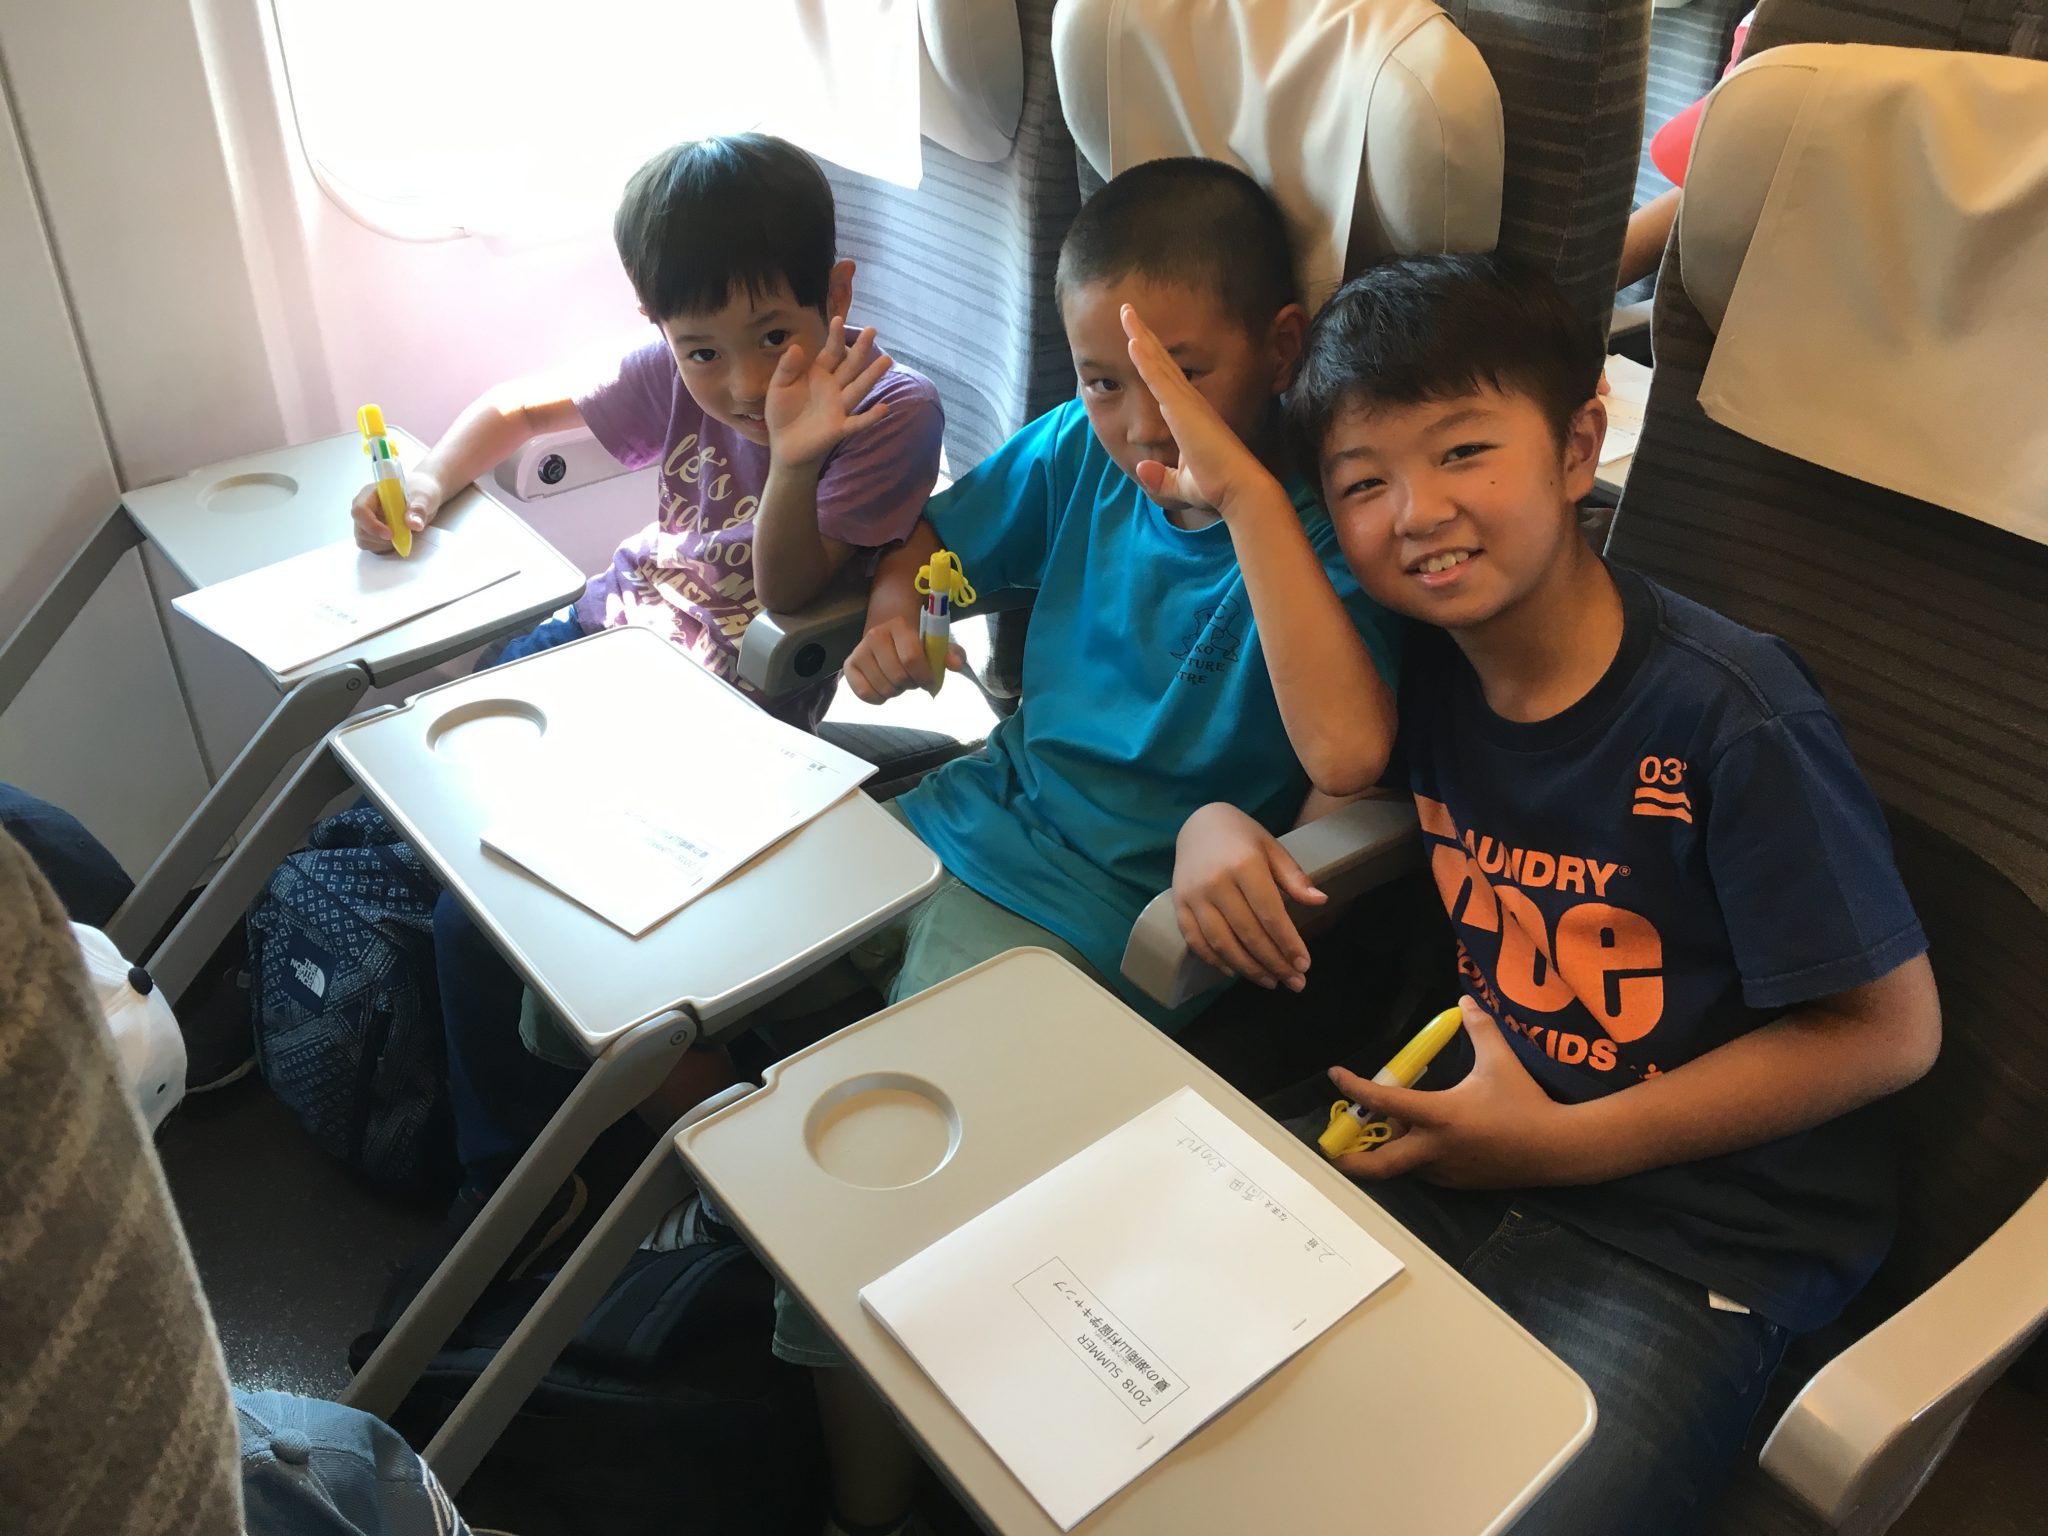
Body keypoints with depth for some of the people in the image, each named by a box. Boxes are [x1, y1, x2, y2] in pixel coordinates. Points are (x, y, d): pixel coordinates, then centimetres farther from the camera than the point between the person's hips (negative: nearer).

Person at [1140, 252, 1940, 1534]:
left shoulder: (1729, 712, -19)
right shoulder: (1433, 659, -2)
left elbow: (1889, 1029, -15)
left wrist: (1565, 1142, -15)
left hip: (1703, 1238, -5)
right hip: (1472, 1141, 5)